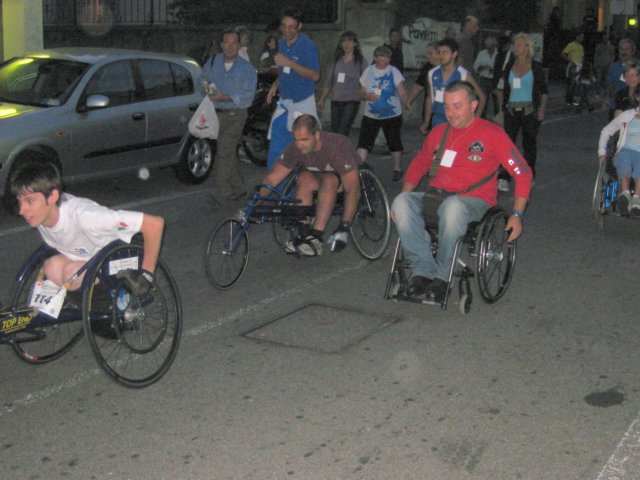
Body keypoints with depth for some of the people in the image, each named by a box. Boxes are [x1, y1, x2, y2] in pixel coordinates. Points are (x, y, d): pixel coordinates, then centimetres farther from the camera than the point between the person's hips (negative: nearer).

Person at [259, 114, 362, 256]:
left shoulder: (337, 147, -33)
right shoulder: (295, 149, -18)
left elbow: (353, 190, -37)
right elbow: (271, 180, -13)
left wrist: (344, 226, -44)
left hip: (348, 179, -4)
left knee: (329, 180, -36)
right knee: (304, 178, -28)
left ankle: (316, 237, -35)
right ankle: (303, 234, -25)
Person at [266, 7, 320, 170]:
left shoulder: (307, 45, -15)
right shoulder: (282, 43, 7)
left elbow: (315, 75, -21)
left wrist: (289, 63, -28)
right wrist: (275, 85, 7)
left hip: (303, 102, -7)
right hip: (284, 101, 7)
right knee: (277, 144, 7)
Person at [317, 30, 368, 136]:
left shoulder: (361, 61, -2)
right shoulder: (337, 61, 10)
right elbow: (329, 82, 15)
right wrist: (322, 99, 13)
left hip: (352, 101, -5)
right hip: (336, 101, 5)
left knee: (342, 133, -16)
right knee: (334, 131, 6)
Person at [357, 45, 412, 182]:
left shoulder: (394, 72, -5)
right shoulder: (368, 71, 3)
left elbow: (402, 92, -14)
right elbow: (361, 92, 8)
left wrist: (407, 105, -31)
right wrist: (368, 96, -15)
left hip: (392, 115, -1)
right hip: (370, 115, 2)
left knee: (394, 143, 9)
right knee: (363, 142, -10)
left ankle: (397, 169, 25)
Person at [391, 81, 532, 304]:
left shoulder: (492, 133, 2)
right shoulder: (438, 133, 16)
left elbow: (522, 173, 0)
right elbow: (418, 165, 27)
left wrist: (517, 215, -9)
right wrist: (405, 196, 9)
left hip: (474, 200, -4)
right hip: (436, 198, 4)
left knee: (453, 207, -40)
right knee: (402, 202, -27)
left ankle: (442, 275, -24)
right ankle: (423, 268, -25)